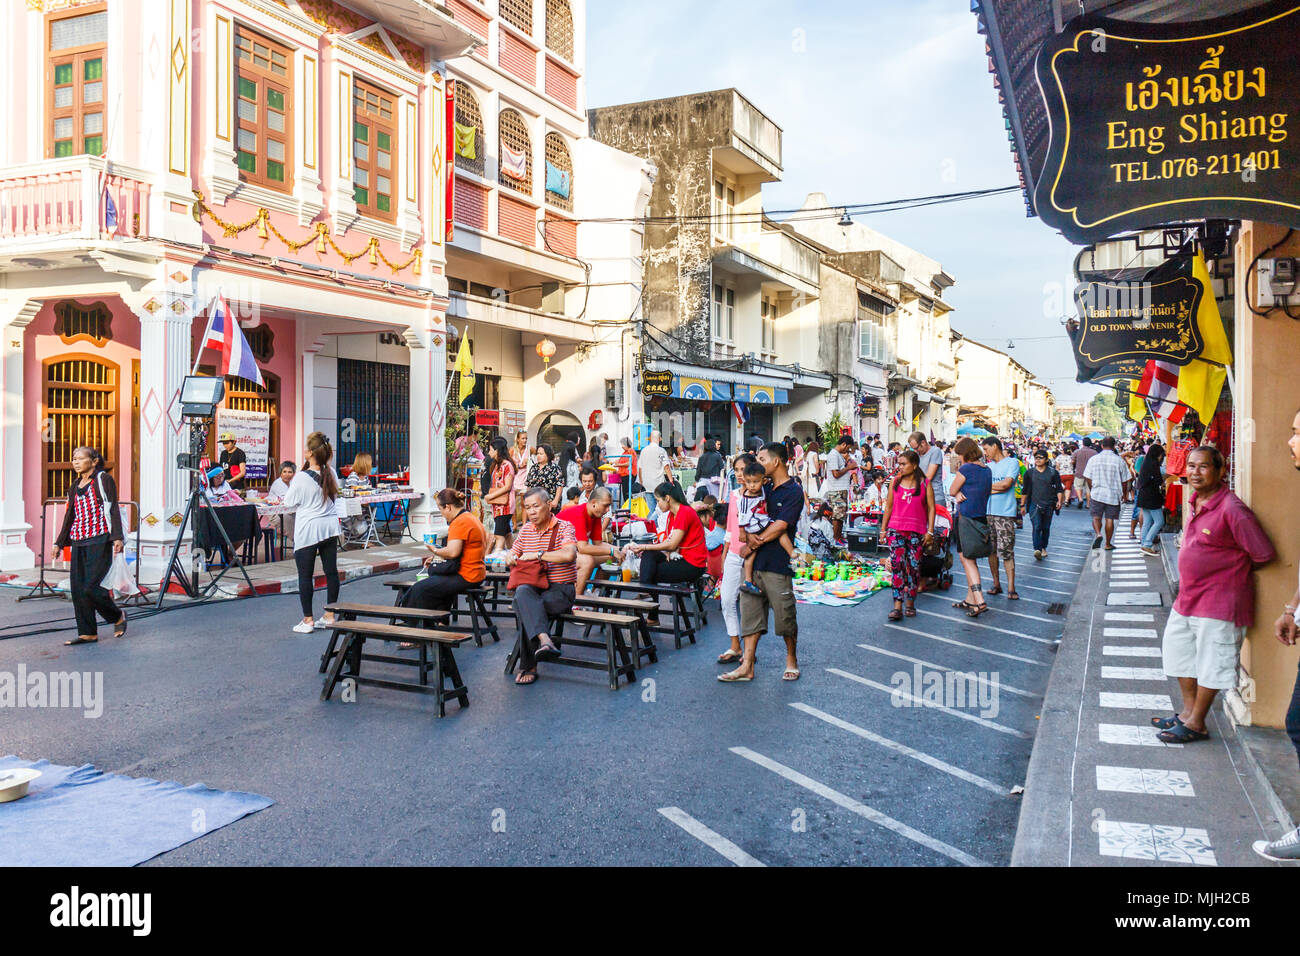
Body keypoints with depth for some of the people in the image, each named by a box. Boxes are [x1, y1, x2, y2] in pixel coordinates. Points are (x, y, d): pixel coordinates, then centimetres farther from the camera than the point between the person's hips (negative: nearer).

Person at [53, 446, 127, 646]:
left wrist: (117, 537, -15)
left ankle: (118, 616, 10)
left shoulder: (104, 479, -1)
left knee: (89, 588, -13)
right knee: (77, 588, 1)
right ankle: (88, 633, 9)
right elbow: (70, 515, 23)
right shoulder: (75, 487, 17)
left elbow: (113, 510, -6)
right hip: (78, 542, 7)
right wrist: (59, 543, 21)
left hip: (100, 541, -7)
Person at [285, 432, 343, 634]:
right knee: (331, 571, 10)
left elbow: (290, 502, -5)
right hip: (330, 528, 6)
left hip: (308, 530, -6)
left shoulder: (301, 478, -16)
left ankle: (307, 620, 5)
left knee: (305, 575, 2)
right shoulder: (331, 474, 1)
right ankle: (330, 615, 17)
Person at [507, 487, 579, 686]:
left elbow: (569, 555, -22)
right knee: (522, 592, -34)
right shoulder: (525, 530, 18)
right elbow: (512, 555, 27)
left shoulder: (563, 527, -2)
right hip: (532, 587, 4)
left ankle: (528, 667, -29)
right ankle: (544, 640, -50)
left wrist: (538, 555, -16)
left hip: (560, 589, -4)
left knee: (525, 609, -32)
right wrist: (511, 559, 1)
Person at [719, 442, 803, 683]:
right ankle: (747, 666, 9)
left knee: (784, 616, 4)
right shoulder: (764, 489, 16)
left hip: (777, 564, -7)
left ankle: (791, 659, 23)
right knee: (750, 614, 6)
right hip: (753, 563, 7)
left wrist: (753, 544, -12)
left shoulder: (793, 492, -7)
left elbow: (779, 527, -15)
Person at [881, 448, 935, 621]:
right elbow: (888, 506, 13)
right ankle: (897, 606, -12)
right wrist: (883, 529, 11)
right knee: (897, 565, -9)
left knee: (914, 567, 4)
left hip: (917, 531, -1)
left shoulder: (924, 484, 1)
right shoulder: (894, 482, 8)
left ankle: (910, 603, 18)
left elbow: (931, 508, 3)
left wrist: (930, 531, -2)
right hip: (896, 529, 1)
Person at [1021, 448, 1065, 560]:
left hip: (1049, 504, 1)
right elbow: (1025, 490, 10)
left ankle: (1043, 548, 29)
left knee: (1046, 528, 11)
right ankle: (1037, 549, -24)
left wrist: (1059, 501, -9)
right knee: (1036, 527, -15)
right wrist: (1022, 505, 10)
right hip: (1034, 504, -1)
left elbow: (1059, 488, 6)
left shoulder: (1053, 472, 4)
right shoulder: (1029, 473, 5)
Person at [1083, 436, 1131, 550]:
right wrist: (1123, 494, 16)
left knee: (1096, 517, 10)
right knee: (1110, 519, 7)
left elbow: (1088, 478, 2)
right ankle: (1108, 544, 14)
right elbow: (1124, 481, 1)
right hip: (1114, 495, 0)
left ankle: (1097, 534, -17)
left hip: (1097, 493, 0)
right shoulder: (1119, 460, -4)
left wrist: (1091, 491, 18)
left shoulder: (1093, 459, -2)